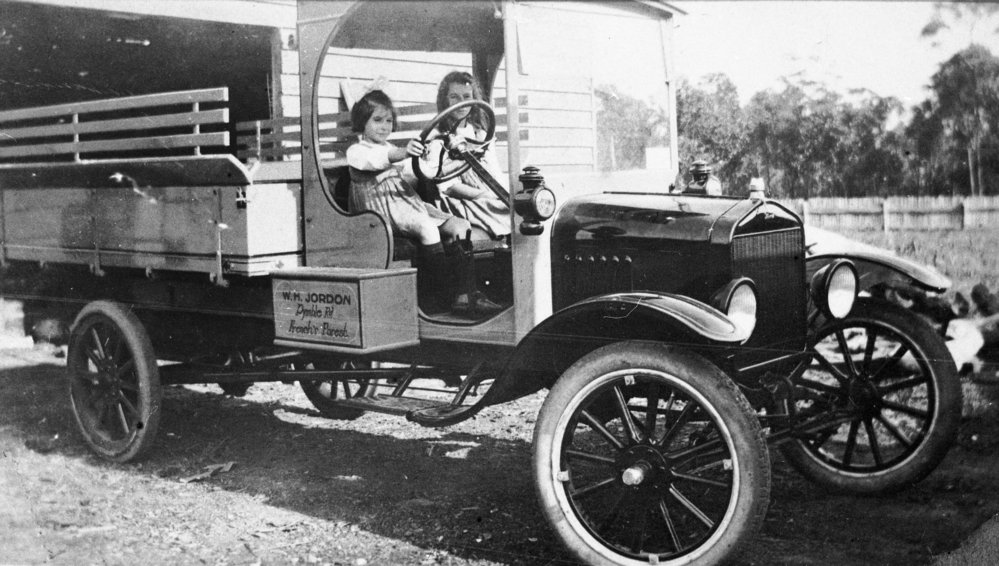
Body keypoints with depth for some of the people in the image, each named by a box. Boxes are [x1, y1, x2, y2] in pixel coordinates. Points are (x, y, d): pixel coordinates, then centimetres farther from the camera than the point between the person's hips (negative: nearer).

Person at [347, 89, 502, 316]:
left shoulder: (391, 148, 29)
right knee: (426, 225, -35)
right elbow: (378, 160, -25)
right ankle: (440, 288, -31)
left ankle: (465, 295, -14)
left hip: (409, 203, 8)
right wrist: (404, 153, -44)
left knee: (460, 226, -8)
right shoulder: (356, 152, 1)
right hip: (383, 212, -8)